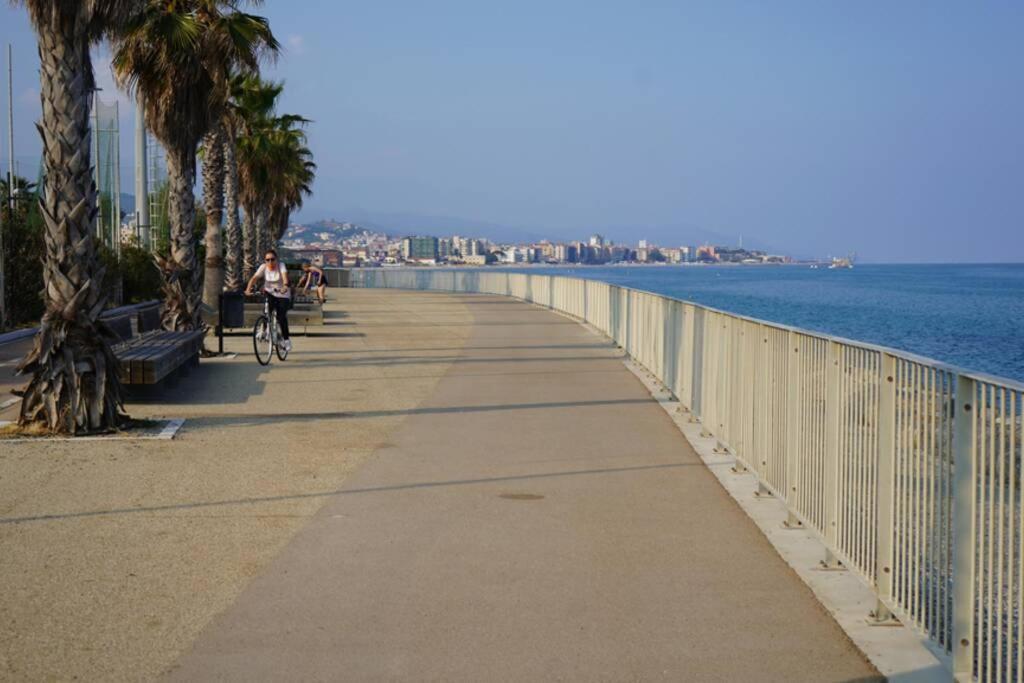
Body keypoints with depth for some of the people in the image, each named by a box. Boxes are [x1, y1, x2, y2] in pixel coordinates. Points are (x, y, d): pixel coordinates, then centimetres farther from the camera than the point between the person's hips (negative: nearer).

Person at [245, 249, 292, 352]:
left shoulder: (281, 266, -18)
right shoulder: (263, 267, -13)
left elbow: (284, 275, -37)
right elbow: (254, 278, -25)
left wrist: (285, 285, -59)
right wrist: (248, 289, -42)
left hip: (282, 294, -2)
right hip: (270, 293, 2)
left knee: (282, 317, -11)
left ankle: (286, 339, 5)